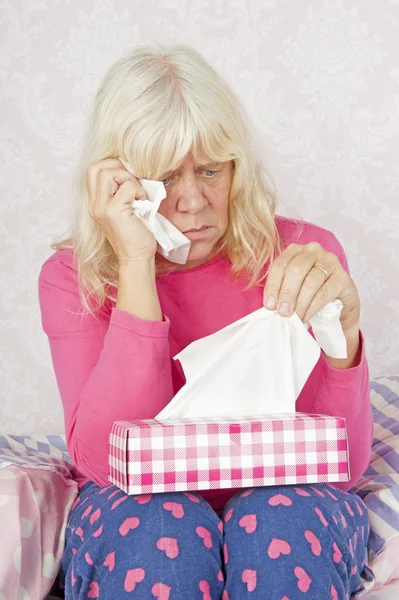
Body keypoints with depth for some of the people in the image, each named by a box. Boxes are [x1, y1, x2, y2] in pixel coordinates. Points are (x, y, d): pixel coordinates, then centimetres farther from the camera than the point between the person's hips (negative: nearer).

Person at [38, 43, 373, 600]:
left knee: (284, 519, -33)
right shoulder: (72, 276, -4)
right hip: (130, 528, 0)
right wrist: (136, 265, -23)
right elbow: (105, 462, -19)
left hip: (282, 506, 1)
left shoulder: (302, 253, -5)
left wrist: (342, 333, -29)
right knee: (159, 526, -33)